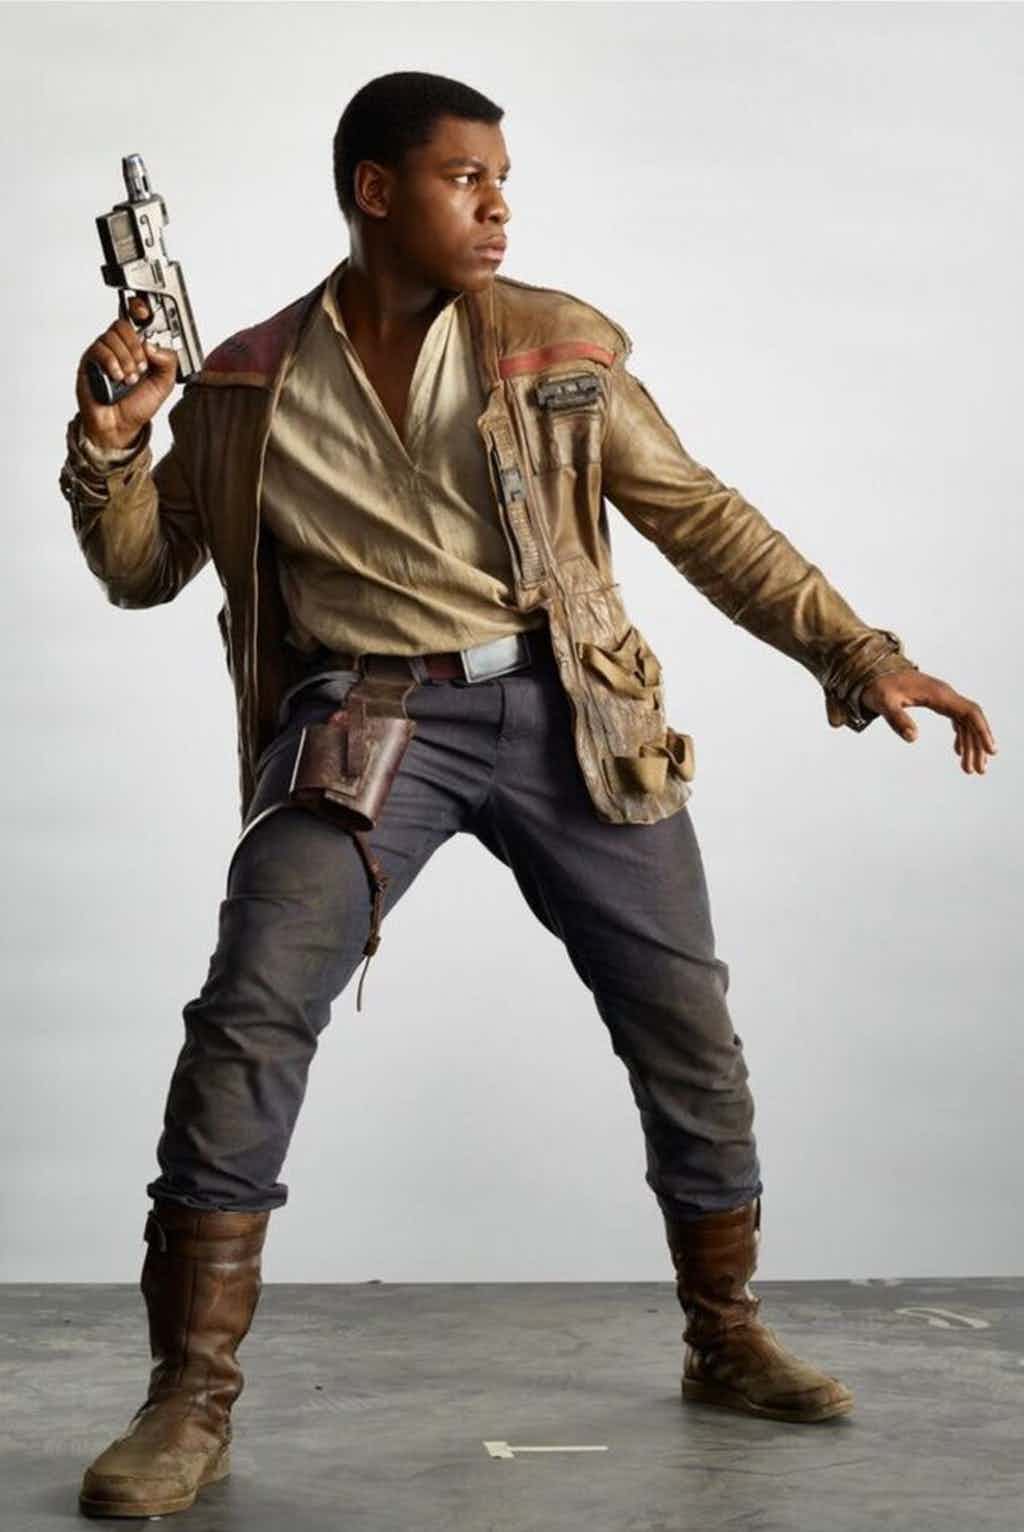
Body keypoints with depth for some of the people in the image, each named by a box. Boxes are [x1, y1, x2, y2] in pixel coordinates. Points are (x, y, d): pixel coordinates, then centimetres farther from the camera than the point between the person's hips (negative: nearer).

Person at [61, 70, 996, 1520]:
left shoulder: (558, 348, 3)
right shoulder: (249, 384, 4)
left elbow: (702, 517, 7)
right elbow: (141, 567, 11)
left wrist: (861, 655, 2)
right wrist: (113, 441, -9)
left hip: (566, 710, 2)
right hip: (371, 717, -1)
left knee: (689, 1026, 3)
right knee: (249, 1013, -18)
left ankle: (727, 1338, 27)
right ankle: (191, 1407, -7)